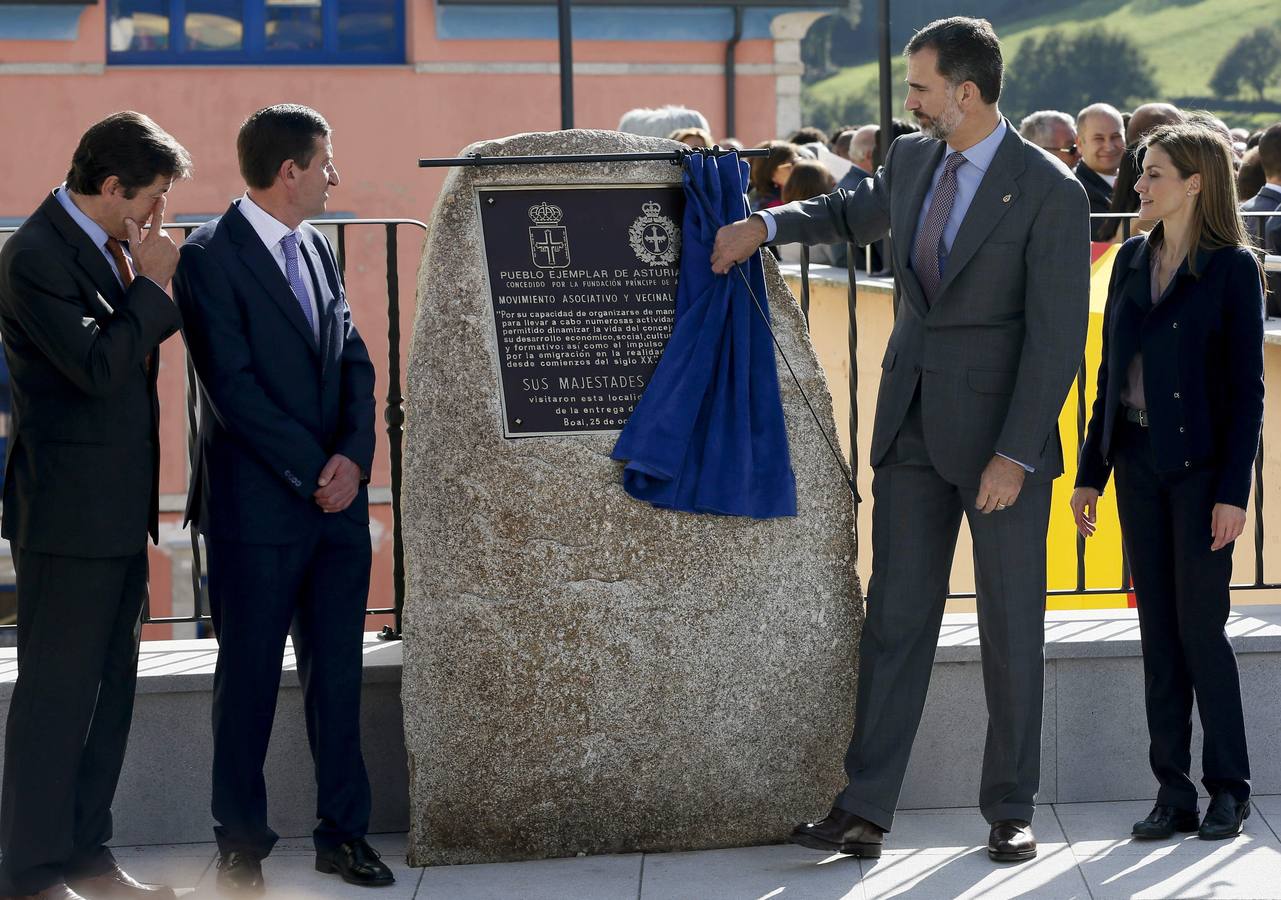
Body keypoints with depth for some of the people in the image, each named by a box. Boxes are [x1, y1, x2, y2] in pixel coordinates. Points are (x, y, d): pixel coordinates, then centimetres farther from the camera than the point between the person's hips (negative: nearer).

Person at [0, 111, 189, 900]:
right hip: (69, 513, -10)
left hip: (118, 512, 10)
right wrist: (153, 284, -16)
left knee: (110, 686, 13)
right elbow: (96, 367, -23)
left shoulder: (105, 247, 12)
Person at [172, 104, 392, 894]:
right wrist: (313, 470, -14)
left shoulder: (317, 250, 13)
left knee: (337, 671, 10)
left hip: (338, 500, 6)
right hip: (257, 505, -6)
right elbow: (233, 386, -15)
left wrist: (354, 457, -7)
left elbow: (355, 361, 10)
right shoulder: (211, 257, -10)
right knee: (250, 678, 3)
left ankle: (344, 831, 19)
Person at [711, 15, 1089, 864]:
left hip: (1002, 428, -5)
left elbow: (1058, 335, -15)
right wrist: (764, 225, 12)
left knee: (1011, 627, 5)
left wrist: (1016, 453, -18)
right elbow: (853, 213, 29)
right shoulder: (912, 159, 6)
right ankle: (864, 812, 4)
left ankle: (1011, 811, 16)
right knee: (896, 618, 3)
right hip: (913, 423, 5)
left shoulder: (1051, 191, -13)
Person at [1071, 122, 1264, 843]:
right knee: (1158, 629, 6)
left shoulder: (1233, 268, -7)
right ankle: (1174, 793, 12)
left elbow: (1247, 386, -8)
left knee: (1201, 625, -3)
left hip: (1201, 467, -5)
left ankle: (1229, 789, 10)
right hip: (1137, 463, 6)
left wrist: (1234, 490, -14)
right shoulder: (1133, 260, 10)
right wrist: (1091, 471, 11)